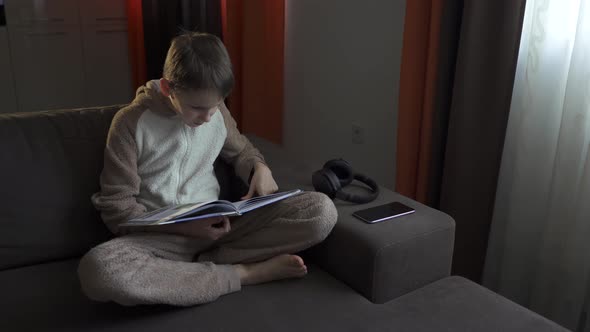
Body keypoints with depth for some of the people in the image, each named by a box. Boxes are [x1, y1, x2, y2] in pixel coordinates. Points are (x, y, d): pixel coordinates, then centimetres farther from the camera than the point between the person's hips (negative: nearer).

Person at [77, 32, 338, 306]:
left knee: (322, 210, -16)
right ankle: (244, 273, -24)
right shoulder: (131, 122, -6)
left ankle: (204, 263, -19)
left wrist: (260, 168, 0)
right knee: (97, 268, -40)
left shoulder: (217, 112, 6)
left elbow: (240, 150, 25)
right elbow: (116, 205, -5)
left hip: (217, 228, 3)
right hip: (159, 236, -2)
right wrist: (185, 226, -18)